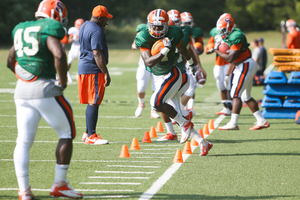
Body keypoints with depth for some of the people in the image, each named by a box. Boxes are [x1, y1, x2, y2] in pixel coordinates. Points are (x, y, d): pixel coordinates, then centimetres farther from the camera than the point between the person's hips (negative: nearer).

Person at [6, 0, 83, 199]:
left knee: (24, 141, 7)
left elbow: (11, 62, 26)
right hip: (45, 90, -6)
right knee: (67, 134, 10)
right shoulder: (49, 29, -8)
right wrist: (63, 82, -12)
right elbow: (59, 55, -25)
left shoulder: (21, 30, 16)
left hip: (22, 91, 6)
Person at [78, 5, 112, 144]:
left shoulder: (84, 26, 15)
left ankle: (88, 133, 19)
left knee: (91, 103, 15)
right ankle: (91, 136, -8)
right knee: (94, 103, -8)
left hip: (83, 67, 10)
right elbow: (97, 54, -21)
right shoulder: (97, 31, -16)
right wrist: (106, 73, -20)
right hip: (93, 69, -10)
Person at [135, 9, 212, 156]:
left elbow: (183, 50, 8)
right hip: (159, 78, 4)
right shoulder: (144, 38, -11)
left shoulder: (173, 35, -13)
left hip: (172, 75, -4)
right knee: (177, 116, 2)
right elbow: (148, 62, -22)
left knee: (156, 102, -26)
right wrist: (164, 51, -31)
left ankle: (185, 124, -11)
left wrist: (192, 63, 25)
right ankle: (202, 142, 9)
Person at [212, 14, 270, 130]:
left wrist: (217, 50, -10)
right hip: (242, 66, 10)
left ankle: (233, 123, -11)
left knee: (235, 94, -11)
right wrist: (228, 75, 16)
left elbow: (230, 58, -24)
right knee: (246, 96, 13)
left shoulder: (236, 37, -20)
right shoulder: (230, 37, 11)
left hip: (246, 66, -10)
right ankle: (261, 121, 17)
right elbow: (234, 60, 18)